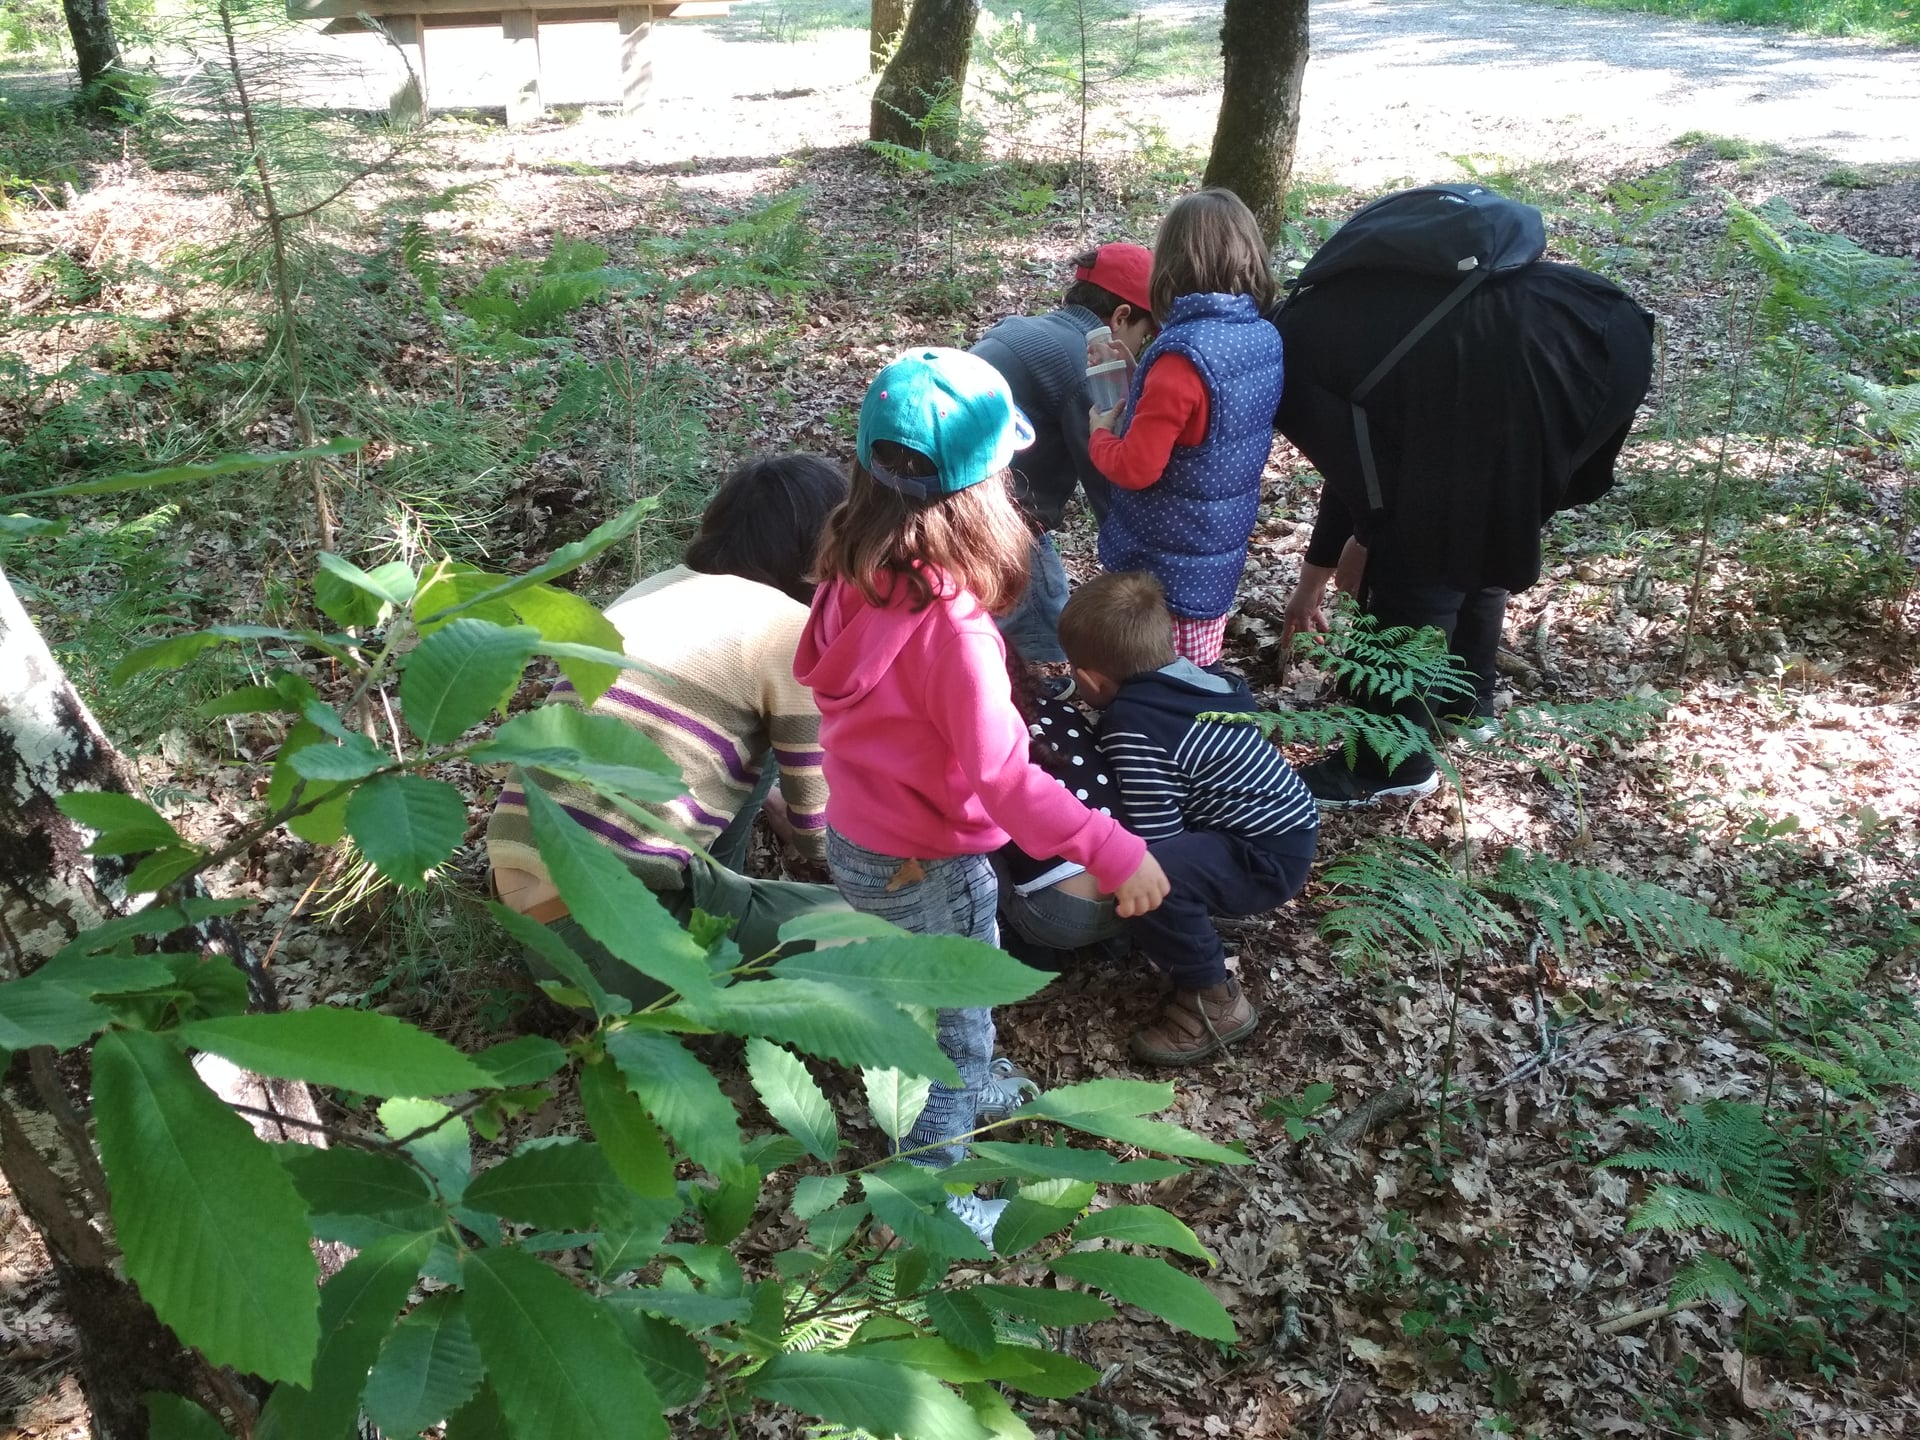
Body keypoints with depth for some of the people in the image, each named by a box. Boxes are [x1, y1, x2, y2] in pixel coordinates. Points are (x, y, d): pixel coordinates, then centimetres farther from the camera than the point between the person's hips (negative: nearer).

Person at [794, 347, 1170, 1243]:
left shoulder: (853, 583, -9)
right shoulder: (953, 627, -33)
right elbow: (1000, 776, -33)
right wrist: (1111, 852, -29)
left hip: (855, 840, 8)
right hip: (930, 867, -7)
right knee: (958, 1031, 15)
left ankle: (948, 1091, 57)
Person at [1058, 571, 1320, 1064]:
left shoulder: (1133, 728, -23)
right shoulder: (1191, 678, 2)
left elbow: (1157, 842, -24)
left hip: (1270, 859, -10)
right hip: (1286, 824, 10)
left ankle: (1215, 1001, -9)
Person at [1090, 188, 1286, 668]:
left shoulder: (1184, 356, -26)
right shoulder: (1264, 337, -2)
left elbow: (1135, 469, -24)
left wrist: (1099, 433, -4)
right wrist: (1144, 379, 6)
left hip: (1165, 566, -8)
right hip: (1221, 555, 8)